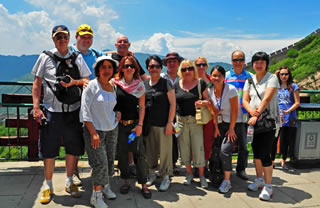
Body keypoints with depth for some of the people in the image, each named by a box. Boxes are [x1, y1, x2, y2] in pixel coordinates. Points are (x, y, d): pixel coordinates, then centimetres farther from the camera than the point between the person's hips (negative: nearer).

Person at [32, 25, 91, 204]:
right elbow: (37, 84, 3)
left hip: (73, 110, 2)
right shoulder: (45, 57, 3)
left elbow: (87, 80, 7)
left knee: (73, 148, 10)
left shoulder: (77, 58, 7)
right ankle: (48, 186, 23)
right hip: (51, 110, -1)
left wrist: (74, 82, -14)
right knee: (49, 150, 5)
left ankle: (69, 182, 29)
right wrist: (36, 107, -5)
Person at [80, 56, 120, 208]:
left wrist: (117, 113, 3)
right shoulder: (91, 86, -10)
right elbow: (85, 111, -13)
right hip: (94, 129, -6)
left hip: (112, 129, 6)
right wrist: (93, 133, -18)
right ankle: (96, 195, 8)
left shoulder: (113, 86, 8)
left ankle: (106, 186, 33)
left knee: (110, 160, 12)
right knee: (100, 163, -9)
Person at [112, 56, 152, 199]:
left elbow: (142, 107, 4)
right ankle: (126, 181, 25)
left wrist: (140, 125, -3)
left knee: (140, 153, -3)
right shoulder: (115, 83, 0)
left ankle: (143, 184, 8)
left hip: (134, 123, 0)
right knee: (122, 153, 8)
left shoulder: (140, 85, 4)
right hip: (119, 123, 0)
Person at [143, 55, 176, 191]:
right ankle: (152, 173, 32)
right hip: (148, 124, 5)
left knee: (164, 151, 1)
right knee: (150, 150, 14)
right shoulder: (144, 84, 9)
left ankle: (166, 176, 16)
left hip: (163, 124, -4)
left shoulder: (166, 83, -4)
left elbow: (172, 104, -6)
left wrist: (170, 122, -12)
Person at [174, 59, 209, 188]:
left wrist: (203, 103, -19)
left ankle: (201, 176, 14)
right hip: (181, 121, 3)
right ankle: (189, 173, 26)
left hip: (196, 120, -2)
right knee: (184, 148, 9)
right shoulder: (177, 85, 7)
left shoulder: (201, 83, 1)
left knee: (198, 148, -1)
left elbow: (208, 100, 4)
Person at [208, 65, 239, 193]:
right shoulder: (210, 91, 0)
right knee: (216, 150, 2)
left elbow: (235, 110, -14)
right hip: (219, 125, 5)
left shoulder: (231, 89, -15)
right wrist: (216, 128, 1)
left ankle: (227, 181, -3)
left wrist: (231, 129, -13)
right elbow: (214, 111, 4)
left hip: (232, 124, -5)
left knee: (225, 150, -15)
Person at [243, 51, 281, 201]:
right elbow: (245, 100, 4)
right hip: (253, 120, 6)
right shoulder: (249, 80, 12)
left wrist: (257, 115, -21)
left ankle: (268, 186, 6)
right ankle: (259, 179, 30)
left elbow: (267, 99, -15)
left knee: (265, 155, -6)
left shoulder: (272, 78, -5)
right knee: (256, 152, 13)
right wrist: (251, 111, -16)